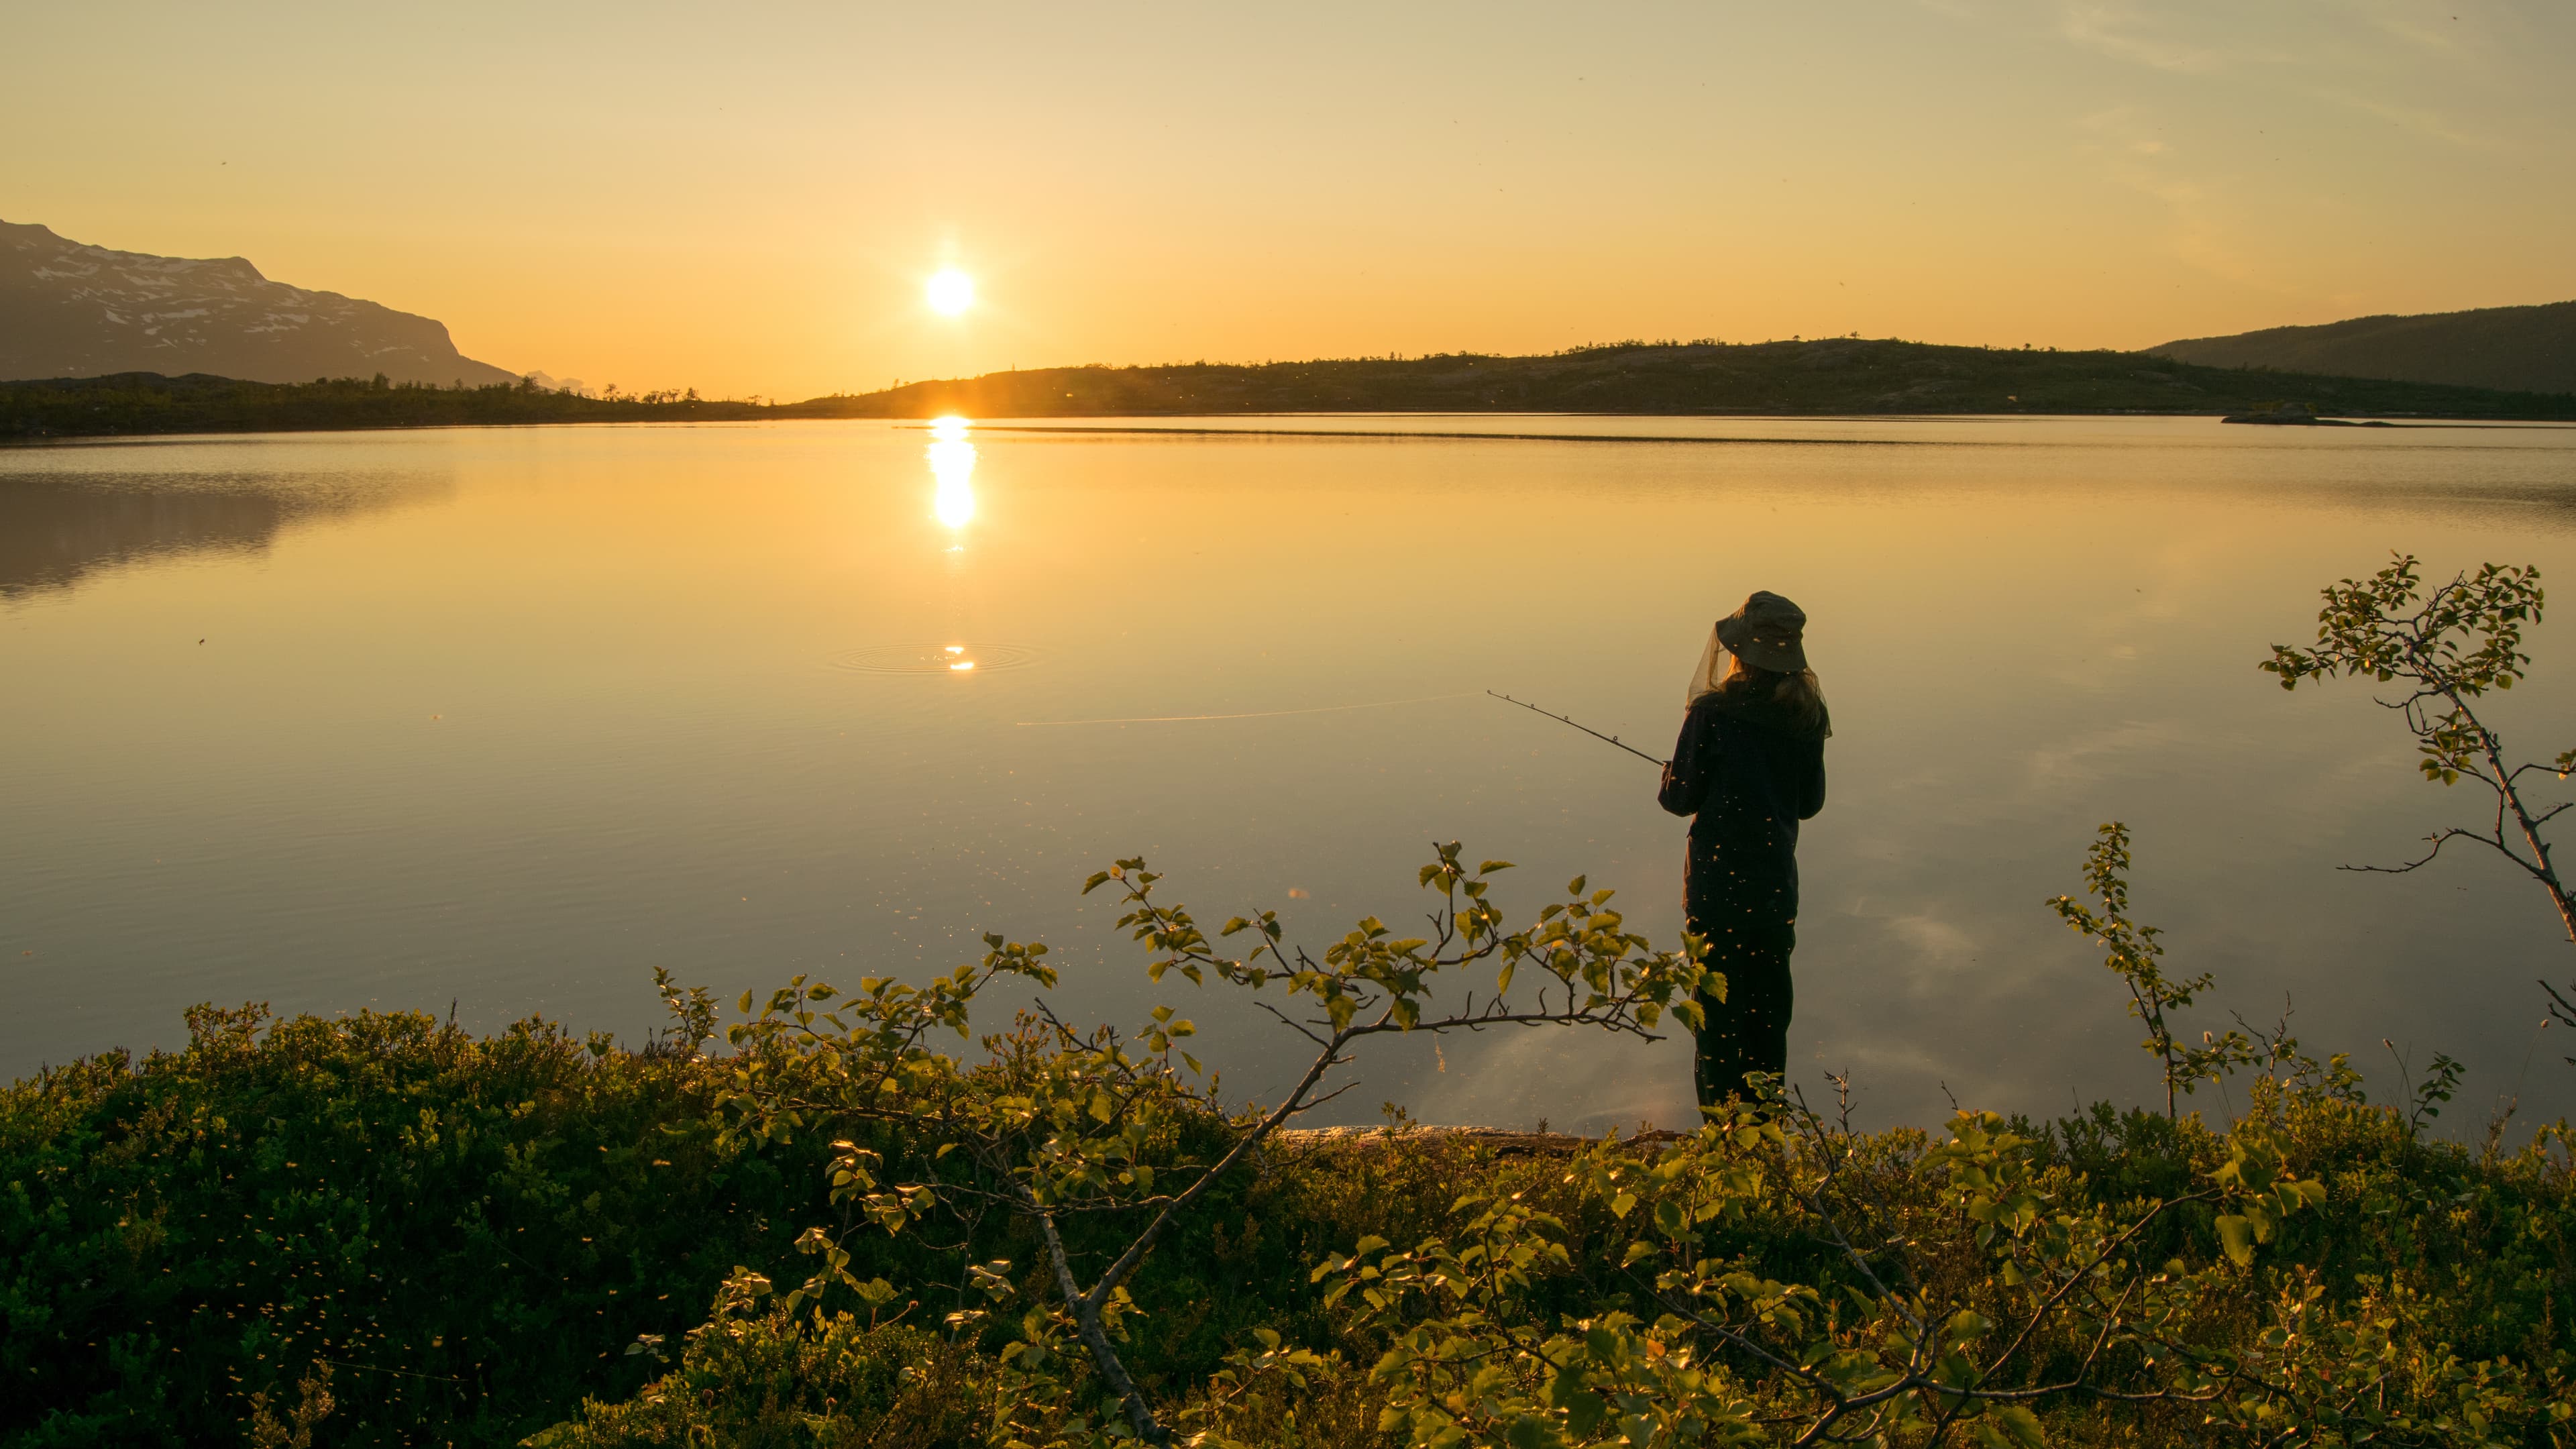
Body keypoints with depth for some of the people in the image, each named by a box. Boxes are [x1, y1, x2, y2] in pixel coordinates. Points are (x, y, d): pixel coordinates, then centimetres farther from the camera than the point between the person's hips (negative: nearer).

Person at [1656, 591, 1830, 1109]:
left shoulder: (1712, 712, -15)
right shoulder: (1806, 716, 0)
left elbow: (1682, 798, -9)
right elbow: (1810, 802, 8)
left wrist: (1669, 780, 13)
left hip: (1719, 879, -4)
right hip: (1779, 879, 5)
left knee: (1719, 1006, 4)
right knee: (1770, 1007, 16)